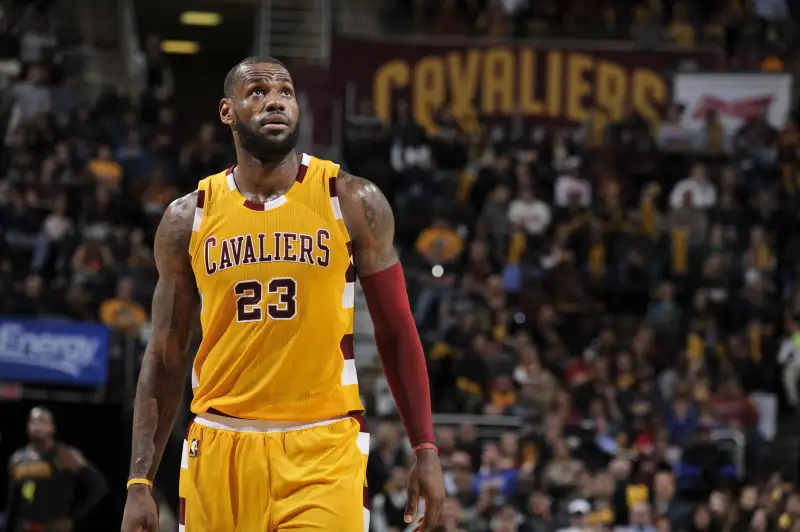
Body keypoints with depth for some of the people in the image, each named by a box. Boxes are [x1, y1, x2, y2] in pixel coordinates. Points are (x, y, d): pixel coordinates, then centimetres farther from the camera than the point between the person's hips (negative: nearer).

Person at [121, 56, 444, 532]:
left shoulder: (352, 203, 2)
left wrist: (426, 449, -2)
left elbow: (396, 332, 5)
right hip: (220, 450, 2)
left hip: (323, 454, -2)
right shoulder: (188, 219, 7)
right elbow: (166, 358, 10)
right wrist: (140, 482, 3)